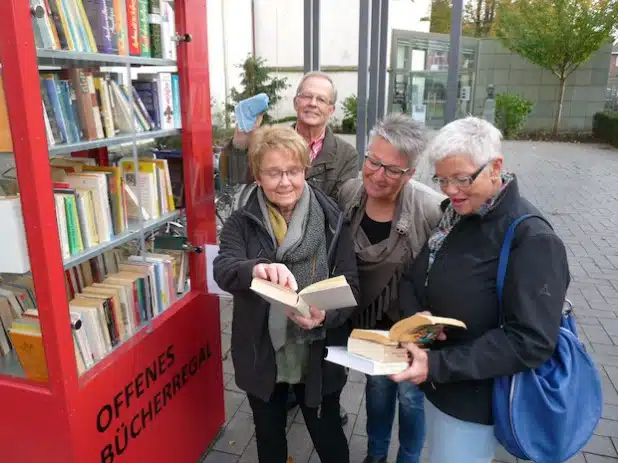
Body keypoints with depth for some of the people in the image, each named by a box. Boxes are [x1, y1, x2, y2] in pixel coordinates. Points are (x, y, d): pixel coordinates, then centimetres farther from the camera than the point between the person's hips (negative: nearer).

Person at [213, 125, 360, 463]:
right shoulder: (242, 222, -8)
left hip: (318, 356, -1)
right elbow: (222, 270, -24)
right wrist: (256, 269, -46)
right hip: (261, 356, 1)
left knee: (327, 436, 20)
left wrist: (326, 314, -31)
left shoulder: (331, 220, -9)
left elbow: (350, 286, -10)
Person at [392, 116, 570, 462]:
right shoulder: (454, 213, 1)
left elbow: (532, 341, -26)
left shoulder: (532, 240, -22)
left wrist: (438, 365, -29)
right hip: (436, 384, 7)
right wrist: (416, 315, -16)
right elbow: (413, 278, 6)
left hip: (474, 401, -7)